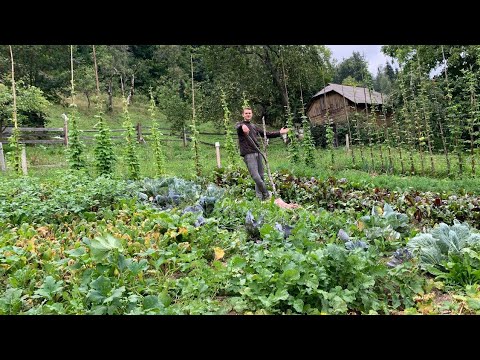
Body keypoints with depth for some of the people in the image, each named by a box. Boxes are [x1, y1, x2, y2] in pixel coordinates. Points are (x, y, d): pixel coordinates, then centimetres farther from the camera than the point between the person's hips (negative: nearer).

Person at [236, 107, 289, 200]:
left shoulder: (253, 126, 22)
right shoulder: (239, 125, 2)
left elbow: (266, 133, 28)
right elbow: (238, 126, -24)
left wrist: (279, 133, 22)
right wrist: (243, 126, -48)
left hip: (258, 153, 6)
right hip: (248, 154, -6)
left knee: (261, 176, 5)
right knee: (256, 177, -15)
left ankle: (260, 198, 15)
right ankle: (267, 195, -1)